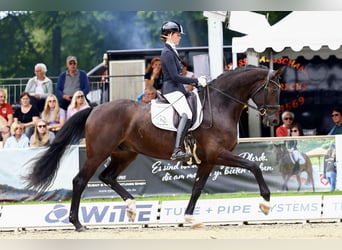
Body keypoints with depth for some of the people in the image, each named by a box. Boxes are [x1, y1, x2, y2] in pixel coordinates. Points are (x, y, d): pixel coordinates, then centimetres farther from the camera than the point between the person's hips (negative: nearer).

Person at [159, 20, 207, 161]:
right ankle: (177, 151, -40)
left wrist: (195, 81, 16)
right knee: (187, 115, -28)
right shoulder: (167, 53, -13)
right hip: (172, 90, -11)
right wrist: (196, 81, -14)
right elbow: (175, 77, -19)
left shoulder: (171, 51, 18)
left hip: (176, 89, 11)